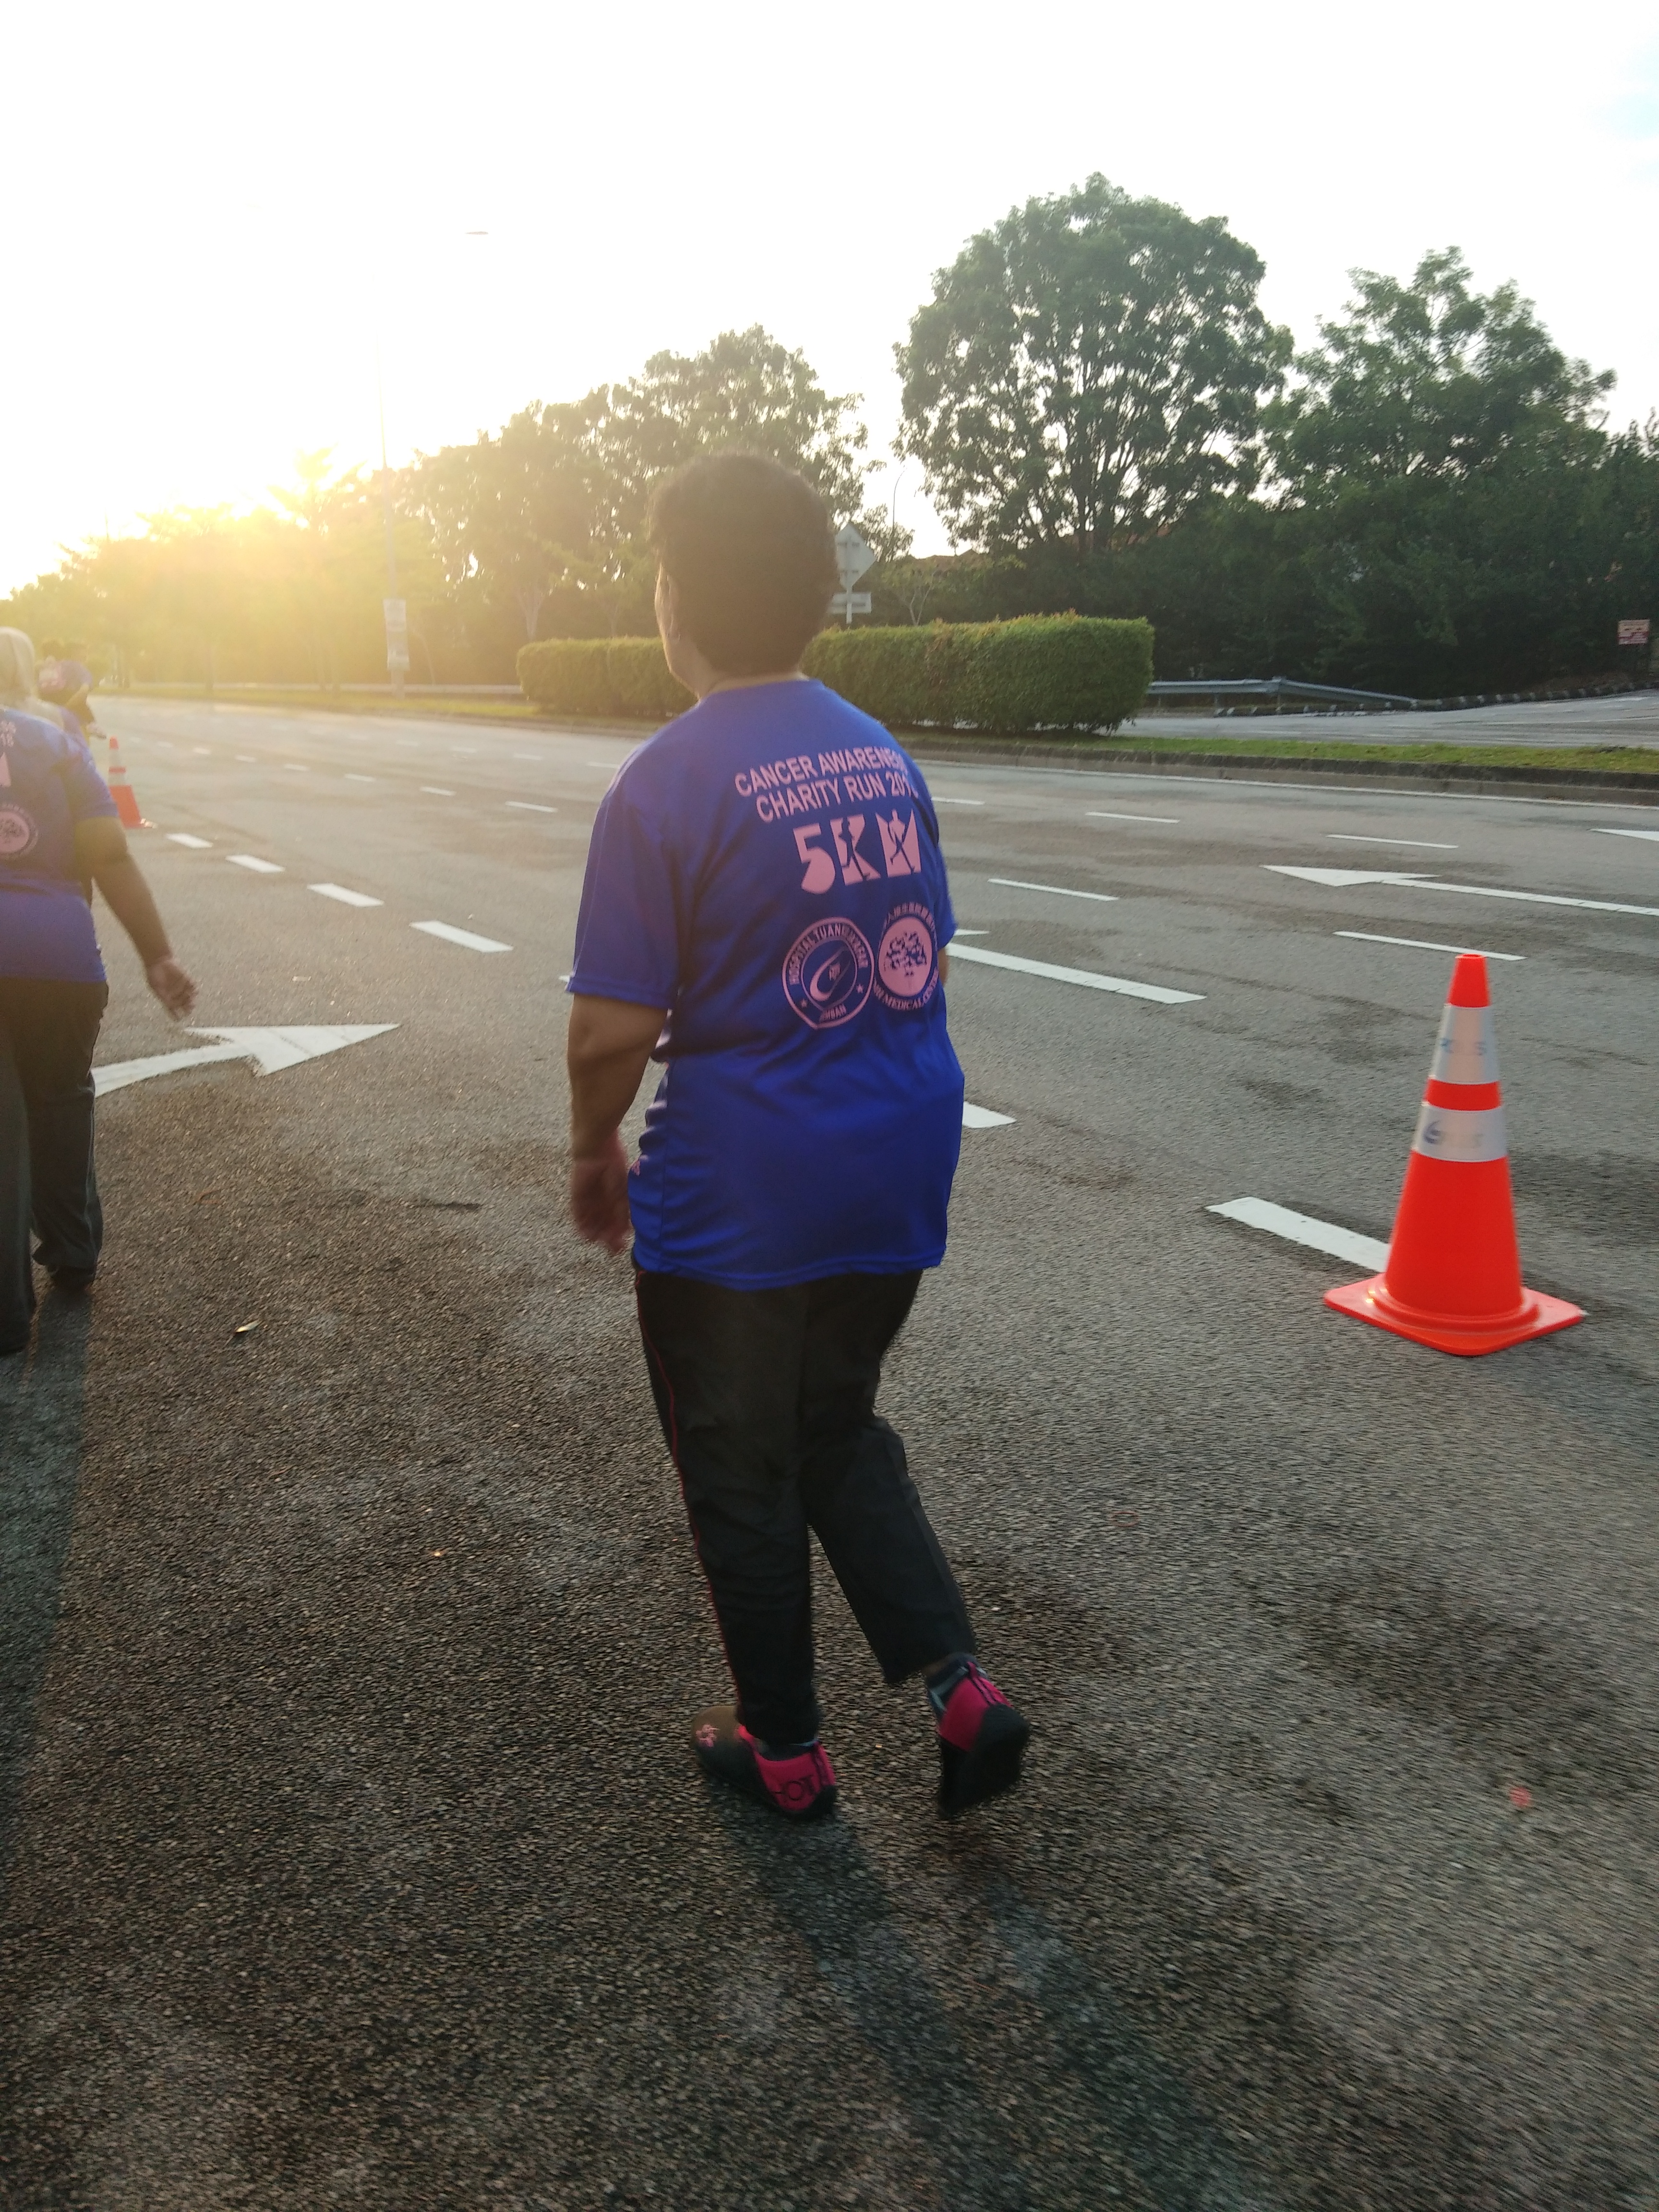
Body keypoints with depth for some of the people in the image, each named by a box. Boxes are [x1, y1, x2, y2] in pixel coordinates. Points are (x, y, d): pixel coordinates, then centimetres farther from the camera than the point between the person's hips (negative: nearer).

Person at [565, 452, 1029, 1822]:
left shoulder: (667, 784, -15)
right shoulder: (885, 756, 4)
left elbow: (613, 1030, -16)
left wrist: (594, 1158, 2)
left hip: (738, 1197, -6)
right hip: (897, 1176, 6)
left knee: (743, 1479, 15)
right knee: (840, 1435, 26)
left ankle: (786, 1750, 33)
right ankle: (959, 1688, 19)